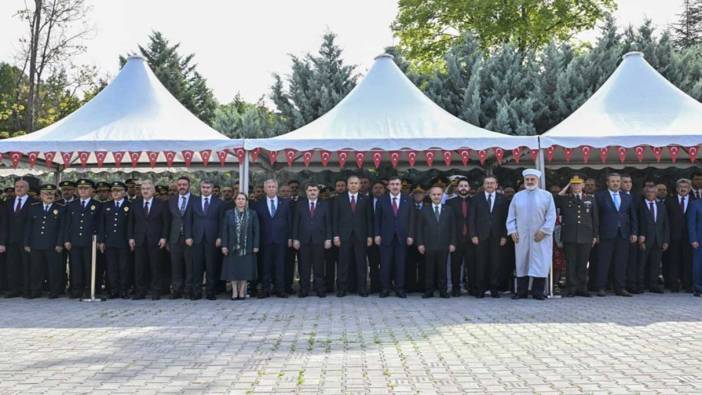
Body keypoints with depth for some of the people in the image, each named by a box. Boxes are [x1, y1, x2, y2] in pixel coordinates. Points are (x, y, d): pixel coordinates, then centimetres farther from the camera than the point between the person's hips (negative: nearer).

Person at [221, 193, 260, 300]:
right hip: (232, 247, 0)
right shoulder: (228, 213, 6)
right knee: (233, 270, 2)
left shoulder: (252, 214, 5)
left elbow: (256, 230, 2)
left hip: (247, 247, 0)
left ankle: (242, 291, 10)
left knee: (245, 270, 1)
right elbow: (224, 230, 3)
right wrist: (224, 245, -4)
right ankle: (235, 291, 9)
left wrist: (256, 246, -4)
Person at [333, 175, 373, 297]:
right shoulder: (339, 199, 8)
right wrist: (336, 235, -3)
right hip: (344, 235, 0)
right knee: (343, 263, 0)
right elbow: (335, 218, 5)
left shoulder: (365, 199, 8)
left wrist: (370, 235, 1)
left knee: (361, 263, 2)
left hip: (360, 236, 0)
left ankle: (362, 288, 9)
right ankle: (342, 288, 6)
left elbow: (369, 218, 7)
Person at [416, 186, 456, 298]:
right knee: (429, 269, 1)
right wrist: (420, 243, -3)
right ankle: (429, 291, 7)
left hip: (444, 246, 1)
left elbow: (453, 228, 8)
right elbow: (419, 228, 5)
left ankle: (443, 291, 10)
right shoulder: (424, 210, 8)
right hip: (428, 246, 0)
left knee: (442, 269, 4)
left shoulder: (449, 210, 10)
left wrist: (452, 243, 0)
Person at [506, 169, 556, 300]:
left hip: (540, 236, -2)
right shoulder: (517, 196, 10)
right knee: (521, 263, 4)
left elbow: (551, 215, -3)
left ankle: (538, 292, 2)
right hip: (521, 237, 2)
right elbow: (511, 216, 10)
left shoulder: (546, 195, 3)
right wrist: (512, 231, -2)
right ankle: (521, 292, 9)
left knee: (540, 264, -3)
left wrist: (544, 230, -12)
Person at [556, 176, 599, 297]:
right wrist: (564, 191, -2)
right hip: (569, 236, -2)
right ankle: (571, 289, 4)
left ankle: (582, 288, 12)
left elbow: (595, 218, 14)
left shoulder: (590, 199, 14)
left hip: (586, 237, 2)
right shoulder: (564, 199, 8)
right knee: (570, 264, -1)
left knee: (583, 264, 5)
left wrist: (595, 235, 8)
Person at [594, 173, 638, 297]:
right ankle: (601, 288, 3)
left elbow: (633, 216, 15)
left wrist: (634, 232, 7)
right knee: (603, 263, -2)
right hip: (606, 235, -4)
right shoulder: (600, 196, 3)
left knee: (621, 263, 5)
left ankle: (620, 288, 12)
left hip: (623, 235, 4)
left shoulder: (627, 197, 15)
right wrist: (595, 234, -8)